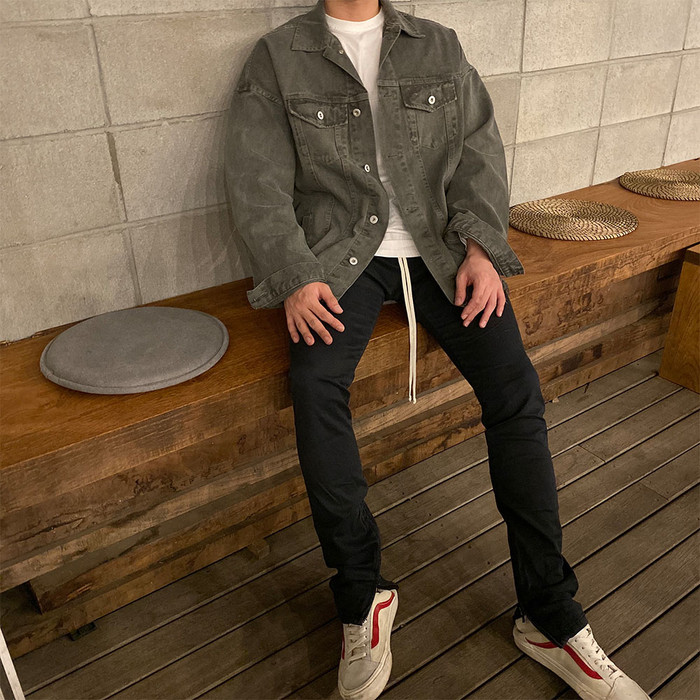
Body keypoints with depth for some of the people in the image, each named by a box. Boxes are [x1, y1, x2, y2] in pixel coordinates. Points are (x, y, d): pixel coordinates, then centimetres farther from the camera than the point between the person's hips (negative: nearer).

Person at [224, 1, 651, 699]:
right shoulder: (277, 57, 8)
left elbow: (479, 151, 8)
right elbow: (257, 183, -1)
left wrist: (481, 248, -8)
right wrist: (296, 278, -15)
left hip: (439, 243, 2)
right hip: (340, 252, -1)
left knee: (515, 387, -18)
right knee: (314, 385, -29)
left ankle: (548, 616, -4)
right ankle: (363, 596, -10)